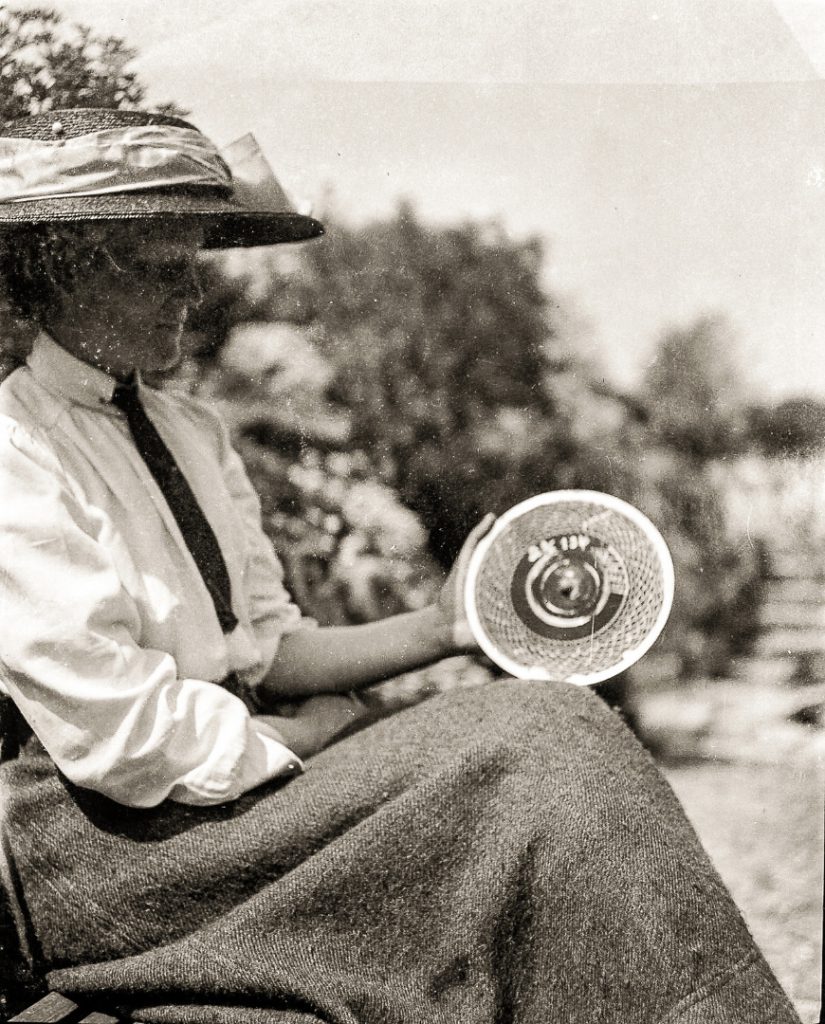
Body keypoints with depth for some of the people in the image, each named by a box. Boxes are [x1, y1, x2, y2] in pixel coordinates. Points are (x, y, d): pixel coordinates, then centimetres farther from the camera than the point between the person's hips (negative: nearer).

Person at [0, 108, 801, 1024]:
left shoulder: (190, 433, 14)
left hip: (236, 774, 7)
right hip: (112, 851, -7)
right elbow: (126, 737, -18)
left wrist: (437, 628, -4)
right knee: (542, 741, -20)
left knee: (552, 733, -14)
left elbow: (265, 648, 10)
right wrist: (327, 727, -8)